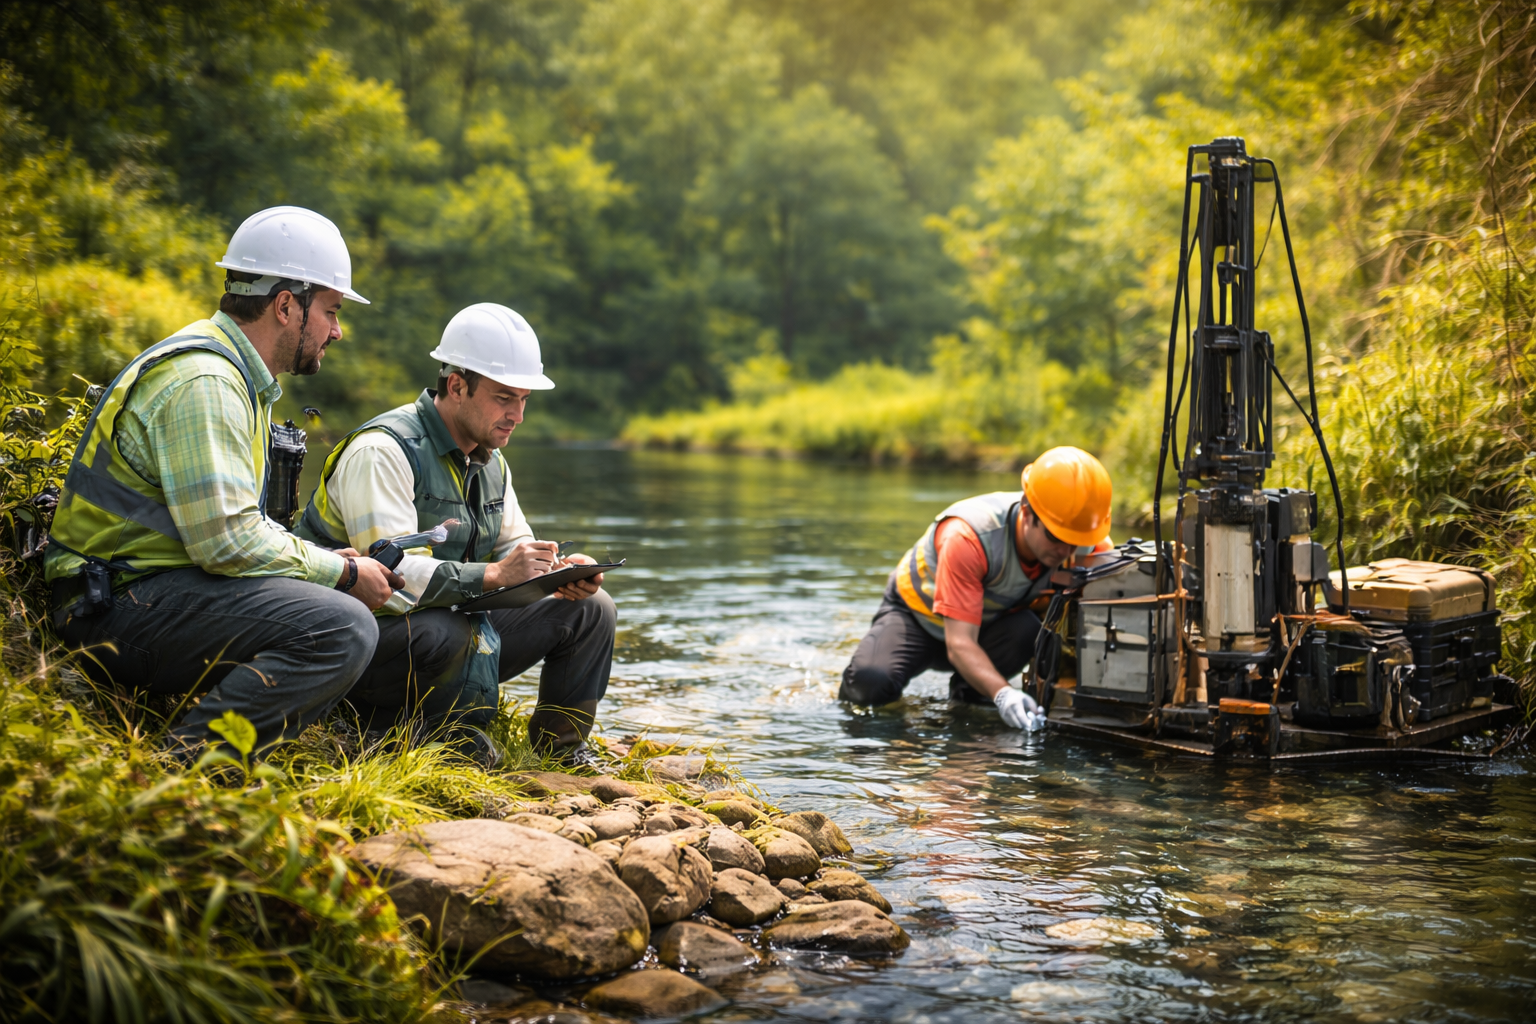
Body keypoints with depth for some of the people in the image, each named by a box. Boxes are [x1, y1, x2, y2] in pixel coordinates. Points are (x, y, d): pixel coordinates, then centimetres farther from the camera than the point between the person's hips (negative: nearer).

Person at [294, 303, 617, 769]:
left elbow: (512, 546, 14)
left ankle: (561, 750, 16)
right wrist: (494, 574, -36)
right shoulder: (381, 451, -21)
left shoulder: (489, 461, 9)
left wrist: (560, 572, -9)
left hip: (448, 629, 9)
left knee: (591, 609, 3)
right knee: (448, 635, -41)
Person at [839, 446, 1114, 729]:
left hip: (990, 625, 4)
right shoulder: (967, 537, -37)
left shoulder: (1088, 542, -22)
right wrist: (1002, 694, -57)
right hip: (918, 613, -4)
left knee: (1029, 630, -32)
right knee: (873, 681, -33)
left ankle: (967, 698, -5)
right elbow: (959, 644, -40)